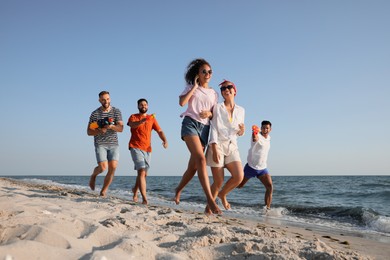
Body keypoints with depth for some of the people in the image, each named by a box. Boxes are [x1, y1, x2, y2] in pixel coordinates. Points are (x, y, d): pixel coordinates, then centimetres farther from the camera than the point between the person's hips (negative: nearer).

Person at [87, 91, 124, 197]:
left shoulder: (116, 112, 4)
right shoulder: (95, 114, 2)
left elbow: (121, 128, -5)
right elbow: (89, 132, 2)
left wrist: (112, 126, -26)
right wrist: (99, 131, -18)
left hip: (114, 144, 2)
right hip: (100, 144, -2)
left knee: (113, 167, -9)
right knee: (103, 167, -15)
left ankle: (103, 191, 7)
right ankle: (93, 175, 22)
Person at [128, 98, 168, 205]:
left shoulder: (152, 118, 13)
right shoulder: (133, 117, 4)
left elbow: (159, 131, 4)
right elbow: (131, 125, -20)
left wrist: (165, 140, -15)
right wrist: (142, 121, -39)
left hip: (147, 149, 4)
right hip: (135, 147, -4)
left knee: (143, 173, 12)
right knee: (141, 171, -18)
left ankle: (135, 191, 38)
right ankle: (144, 198, -21)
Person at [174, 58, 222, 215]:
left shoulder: (214, 93, 20)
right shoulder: (191, 87, 12)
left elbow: (215, 115, 16)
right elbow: (182, 102, -7)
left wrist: (209, 113, -7)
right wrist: (195, 86, -1)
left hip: (205, 128, 4)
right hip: (190, 123, -4)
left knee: (193, 166, 3)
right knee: (201, 159, -24)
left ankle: (178, 190, 29)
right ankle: (210, 200, -29)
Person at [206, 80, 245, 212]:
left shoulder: (241, 110, 14)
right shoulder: (217, 108, 3)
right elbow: (214, 129, -6)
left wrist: (242, 131, -4)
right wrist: (215, 149, -18)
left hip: (232, 146, 4)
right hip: (218, 145, -4)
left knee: (239, 176, -14)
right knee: (218, 182, -7)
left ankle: (222, 194, 15)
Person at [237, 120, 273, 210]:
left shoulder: (269, 138, 7)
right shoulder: (258, 135, -17)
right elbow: (255, 139, -46)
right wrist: (254, 134, -66)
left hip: (263, 168, 5)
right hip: (251, 166, -5)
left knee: (270, 187, -13)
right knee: (239, 185, 8)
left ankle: (267, 209, -9)